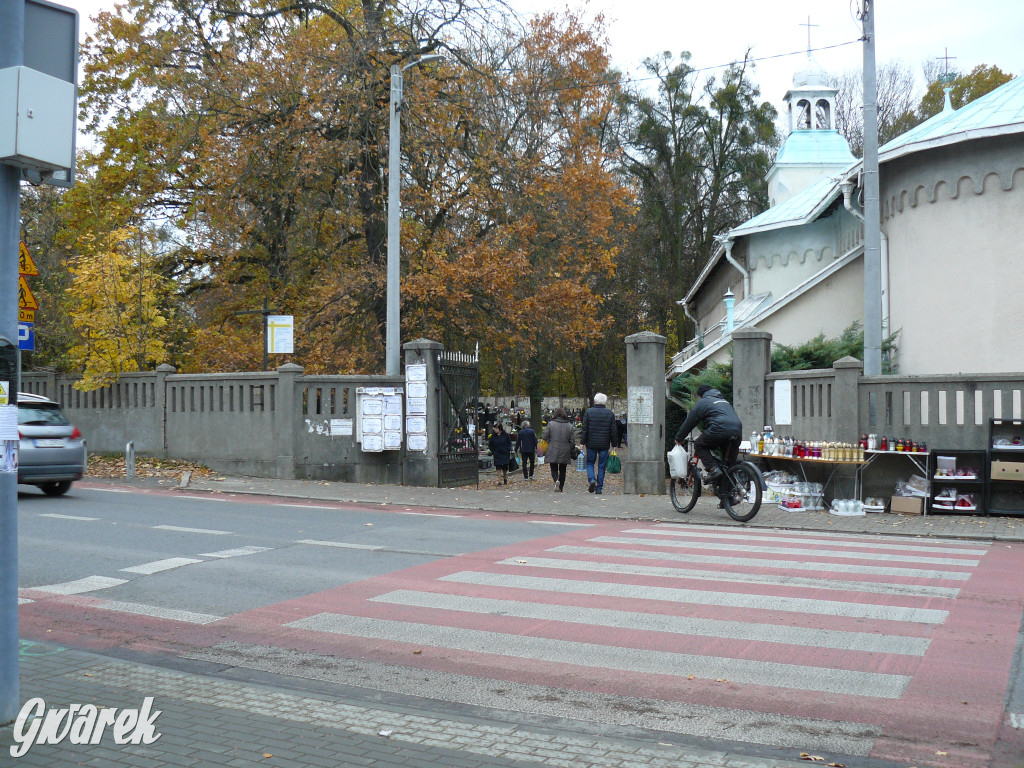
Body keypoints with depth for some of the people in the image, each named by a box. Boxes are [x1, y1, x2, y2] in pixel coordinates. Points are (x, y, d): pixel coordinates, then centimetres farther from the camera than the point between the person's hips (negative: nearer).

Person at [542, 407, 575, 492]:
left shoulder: (551, 424, -7)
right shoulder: (570, 426, 0)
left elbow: (544, 437, -7)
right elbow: (572, 442, 1)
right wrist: (571, 453, 12)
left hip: (553, 452, -2)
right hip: (565, 453, 2)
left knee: (554, 469, 8)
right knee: (562, 471, 14)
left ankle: (556, 480, -21)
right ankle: (560, 488, 16)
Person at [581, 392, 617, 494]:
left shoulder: (588, 412, -3)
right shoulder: (610, 413, 0)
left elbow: (585, 429, -5)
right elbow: (613, 431, 2)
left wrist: (583, 442, 1)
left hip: (591, 444, -1)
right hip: (604, 444, 1)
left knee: (590, 463, 14)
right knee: (601, 465, 8)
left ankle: (592, 479, -10)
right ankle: (599, 488, 7)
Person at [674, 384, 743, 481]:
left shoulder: (703, 402, 14)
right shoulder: (723, 400, 36)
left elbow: (689, 422, 14)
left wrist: (679, 438, 24)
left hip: (720, 429, -7)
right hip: (737, 431, 7)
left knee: (699, 445, 9)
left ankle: (713, 469, -7)